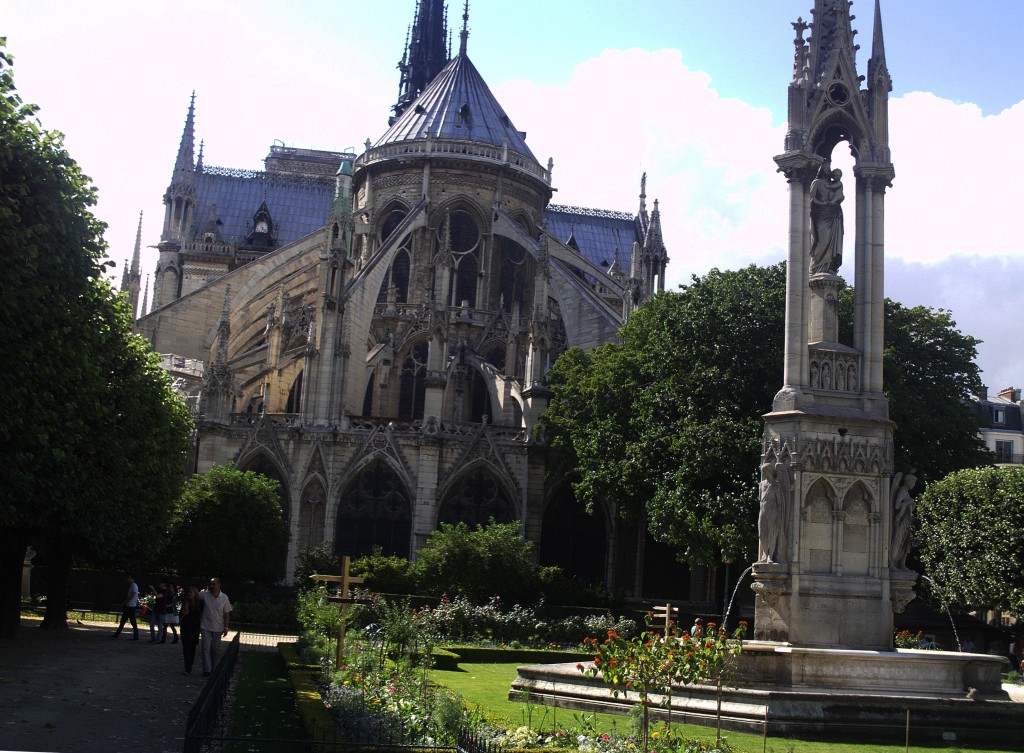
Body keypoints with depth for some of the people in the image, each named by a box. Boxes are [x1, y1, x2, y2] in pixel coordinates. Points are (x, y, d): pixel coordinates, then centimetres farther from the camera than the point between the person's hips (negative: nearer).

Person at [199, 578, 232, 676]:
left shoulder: (224, 598, -4)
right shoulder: (205, 594, -5)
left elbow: (226, 613, 1)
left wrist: (225, 628, -1)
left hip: (218, 628, 1)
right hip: (206, 627, -1)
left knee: (215, 649, 9)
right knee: (206, 648, -5)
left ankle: (213, 668, 24)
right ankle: (207, 670, -5)